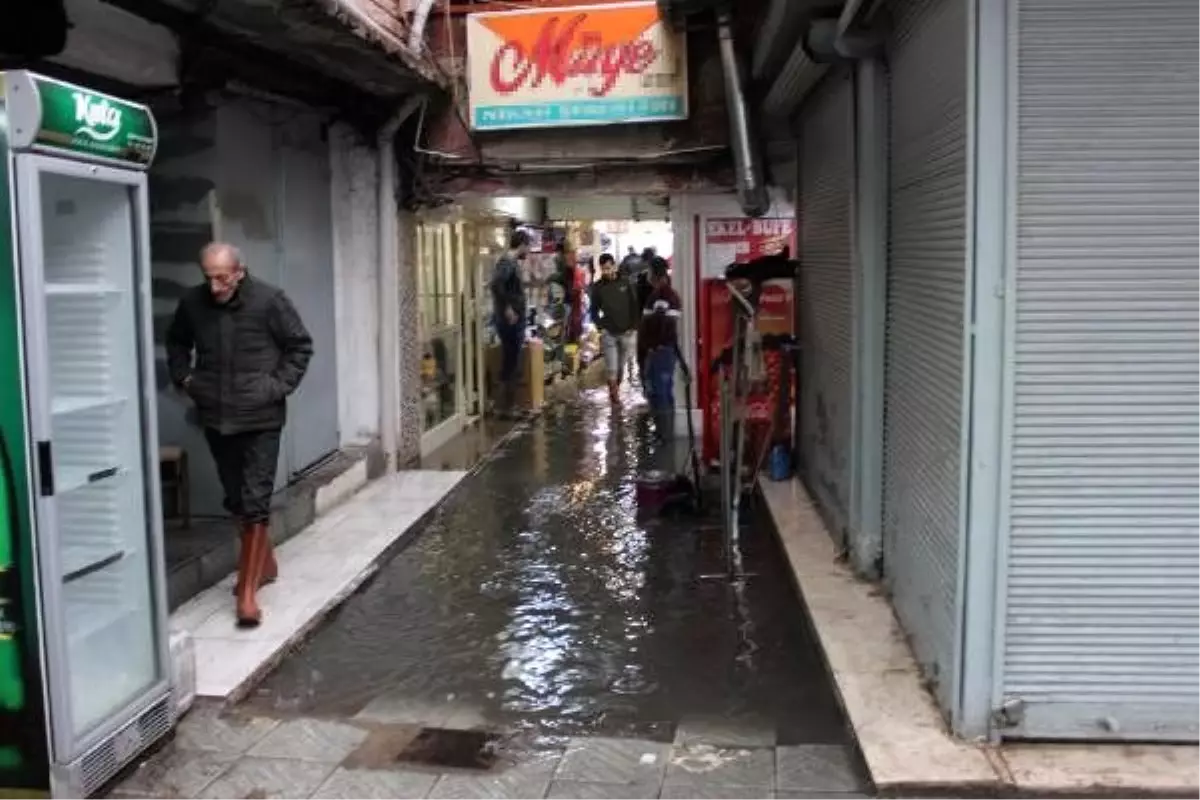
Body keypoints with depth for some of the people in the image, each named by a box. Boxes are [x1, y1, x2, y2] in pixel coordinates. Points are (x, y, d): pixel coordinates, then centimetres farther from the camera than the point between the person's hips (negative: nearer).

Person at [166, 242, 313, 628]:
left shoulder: (269, 300, -11)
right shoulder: (192, 302, 0)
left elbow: (300, 346, -1)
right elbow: (176, 342, 19)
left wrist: (280, 386, -9)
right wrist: (184, 378, 6)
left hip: (260, 418, -4)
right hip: (215, 417, 4)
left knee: (255, 502, -6)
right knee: (236, 500, 15)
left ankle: (248, 592, -3)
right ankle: (264, 563, 36)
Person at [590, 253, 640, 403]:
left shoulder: (625, 284, 3)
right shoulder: (598, 287, 2)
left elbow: (634, 307, 6)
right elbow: (594, 310, 8)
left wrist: (633, 327, -2)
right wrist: (600, 327, -6)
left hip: (626, 333, 1)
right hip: (609, 333, -1)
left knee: (621, 366, 7)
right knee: (611, 367, -8)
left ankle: (617, 390, 22)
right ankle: (613, 392, 3)